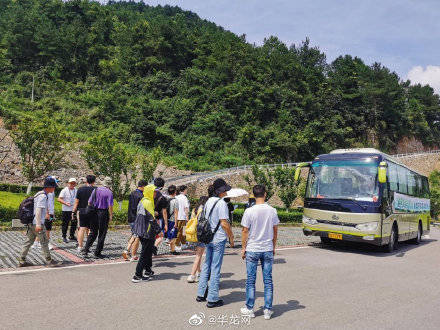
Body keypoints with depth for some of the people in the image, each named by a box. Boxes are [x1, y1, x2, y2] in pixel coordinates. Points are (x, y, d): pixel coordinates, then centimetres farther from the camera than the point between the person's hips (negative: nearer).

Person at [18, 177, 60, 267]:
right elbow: (38, 210, -22)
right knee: (44, 242, 0)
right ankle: (48, 260, 8)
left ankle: (21, 261, 17)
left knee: (29, 242, 12)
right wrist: (38, 224, -26)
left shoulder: (40, 194, 15)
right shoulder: (43, 196, -15)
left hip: (31, 222, 9)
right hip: (37, 223, -9)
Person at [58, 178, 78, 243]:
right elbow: (59, 199, -10)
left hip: (74, 210, 5)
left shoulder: (76, 191, 10)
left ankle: (72, 236, 20)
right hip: (66, 210, -5)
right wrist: (65, 203, -24)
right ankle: (64, 237, 13)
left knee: (74, 223, 7)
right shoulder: (64, 190, -6)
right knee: (65, 224, 2)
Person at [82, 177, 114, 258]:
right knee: (102, 234, 6)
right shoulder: (109, 192, -10)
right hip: (103, 213, -5)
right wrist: (111, 216, -5)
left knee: (93, 233, 15)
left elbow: (89, 202, 9)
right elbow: (110, 206, -14)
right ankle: (97, 252, 10)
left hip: (94, 213, 5)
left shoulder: (96, 190, 6)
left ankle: (86, 249, 5)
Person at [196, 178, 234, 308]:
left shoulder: (209, 201, 8)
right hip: (219, 239, -8)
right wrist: (231, 237, -6)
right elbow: (224, 223, -19)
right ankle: (212, 299, 7)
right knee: (215, 268, -1)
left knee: (206, 265, 16)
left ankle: (201, 294, 24)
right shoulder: (221, 203, -16)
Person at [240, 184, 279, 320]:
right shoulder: (272, 211, -2)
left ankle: (250, 309, 17)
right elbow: (275, 231, 6)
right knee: (268, 280, 9)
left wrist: (243, 248, 4)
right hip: (268, 249, 3)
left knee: (251, 280, 8)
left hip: (252, 250, -2)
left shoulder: (249, 211, -11)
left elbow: (245, 231, -7)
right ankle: (268, 310, 15)